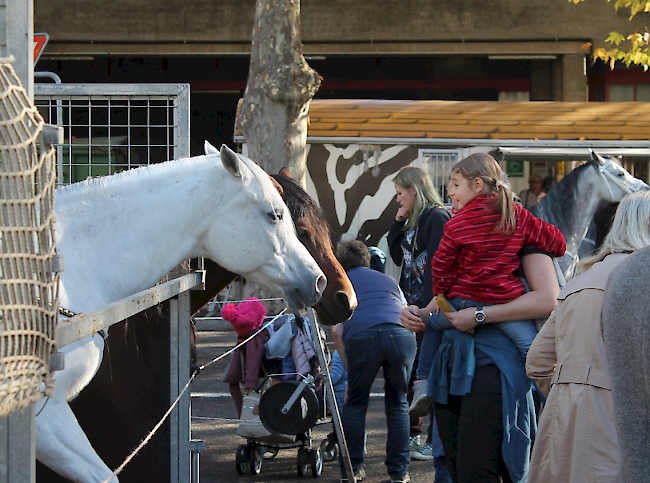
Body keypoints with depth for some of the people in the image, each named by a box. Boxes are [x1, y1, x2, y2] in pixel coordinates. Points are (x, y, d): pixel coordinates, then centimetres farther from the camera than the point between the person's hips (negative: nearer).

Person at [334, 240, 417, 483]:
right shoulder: (388, 280, 35)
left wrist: (350, 370, 25)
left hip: (362, 337, -2)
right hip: (402, 336, 2)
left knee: (355, 403, 17)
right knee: (397, 405, 17)